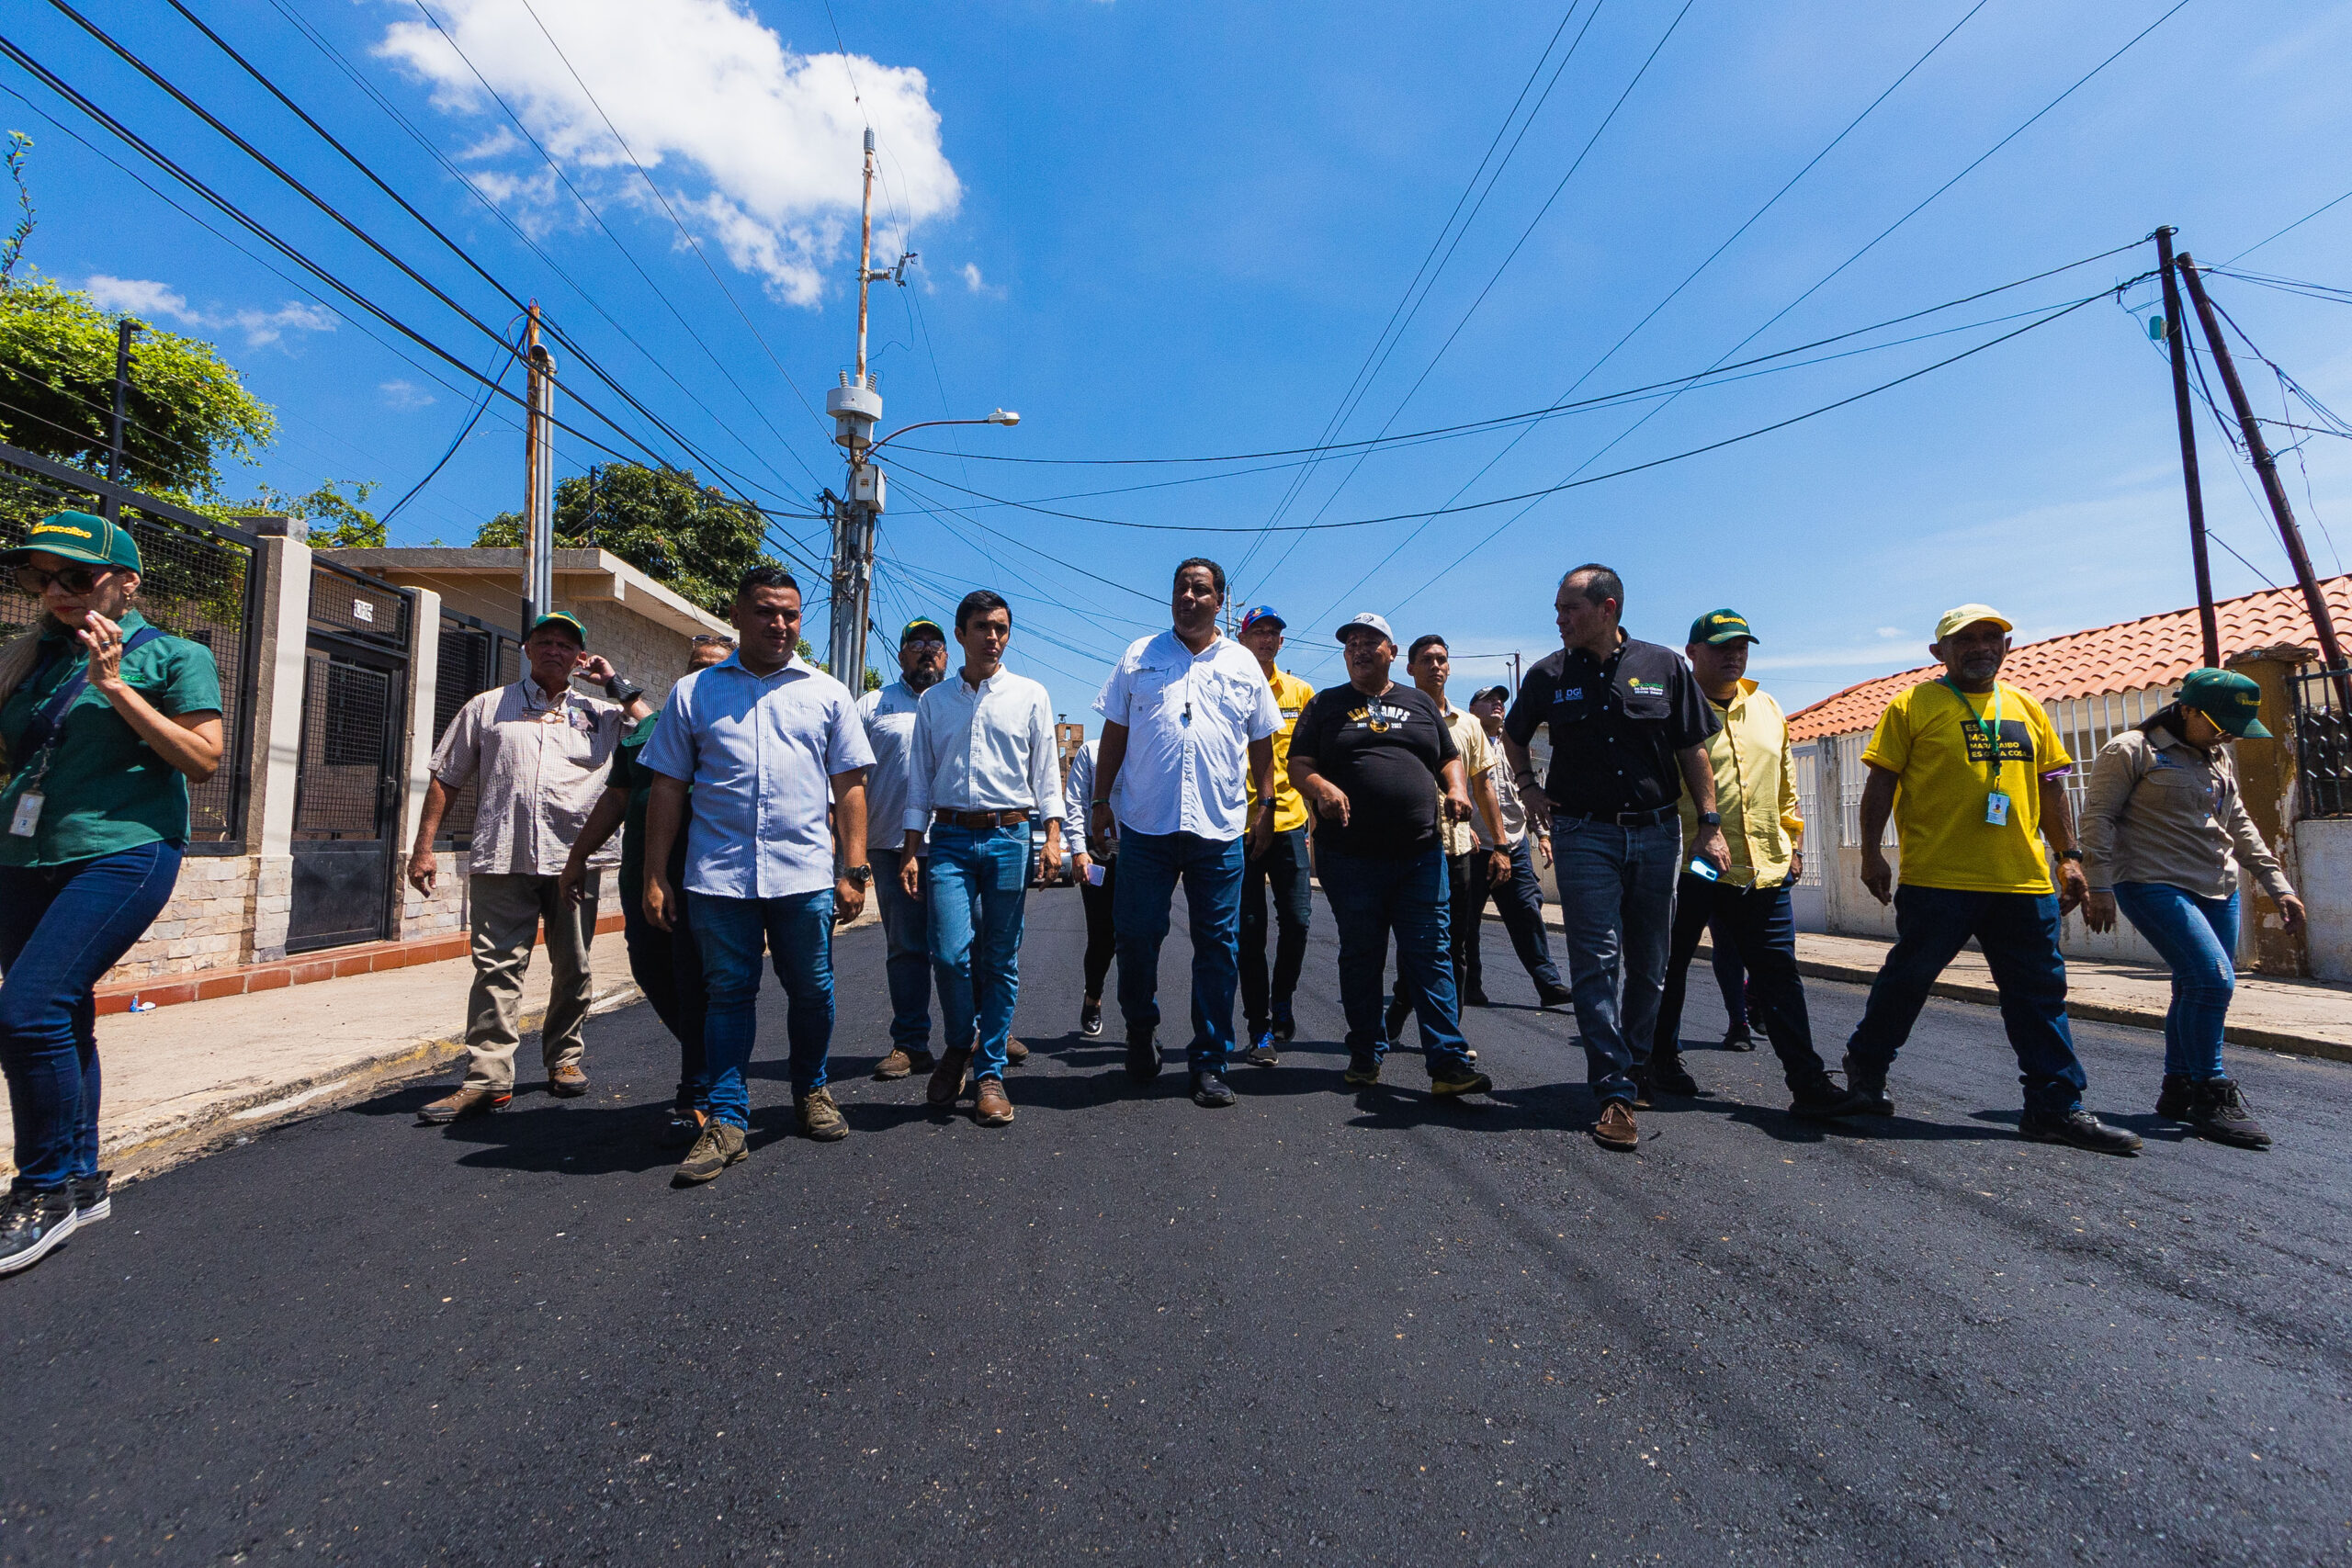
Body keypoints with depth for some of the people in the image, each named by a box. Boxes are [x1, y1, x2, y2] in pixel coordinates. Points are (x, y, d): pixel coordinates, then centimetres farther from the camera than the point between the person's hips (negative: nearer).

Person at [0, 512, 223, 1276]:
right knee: (61, 1020, 11)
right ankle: (82, 1182, 23)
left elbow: (203, 759, -10)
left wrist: (114, 685, -13)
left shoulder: (173, 656, -2)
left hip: (122, 853, -7)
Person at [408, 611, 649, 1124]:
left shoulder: (599, 714, 14)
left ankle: (565, 1059, 23)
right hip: (501, 857, 0)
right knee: (497, 967, -5)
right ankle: (487, 1078, -1)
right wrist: (423, 847, 9)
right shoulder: (487, 707, 15)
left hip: (573, 858, 1)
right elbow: (444, 779, 15)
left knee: (573, 967, 8)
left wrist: (617, 682, 3)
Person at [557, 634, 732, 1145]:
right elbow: (615, 800, 21)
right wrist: (579, 856, 19)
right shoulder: (644, 729, 19)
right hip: (642, 874, 6)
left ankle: (696, 1096, 7)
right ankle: (713, 1062, 28)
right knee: (652, 973, 9)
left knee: (696, 983, -4)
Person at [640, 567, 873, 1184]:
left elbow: (850, 787, 7)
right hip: (718, 875, 0)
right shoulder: (692, 693, 10)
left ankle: (810, 1091, 30)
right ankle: (725, 1118, 16)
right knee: (727, 993, 6)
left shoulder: (828, 694, 10)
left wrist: (854, 870, 0)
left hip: (806, 873, 0)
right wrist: (654, 876, 3)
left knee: (812, 992, 8)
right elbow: (668, 789, 9)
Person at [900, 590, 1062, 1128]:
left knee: (1000, 962, 3)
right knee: (950, 952, -10)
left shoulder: (1030, 695, 8)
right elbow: (919, 780, 13)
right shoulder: (934, 701, 13)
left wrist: (1052, 836, -4)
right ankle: (958, 1045, 18)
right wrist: (910, 851, 6)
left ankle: (989, 1073, 16)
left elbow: (1046, 769, 6)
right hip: (951, 838, 1)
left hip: (1010, 836, -1)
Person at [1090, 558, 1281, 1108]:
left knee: (1218, 945, 3)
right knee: (1136, 934, 4)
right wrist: (1101, 800, 5)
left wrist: (1266, 805, 8)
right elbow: (1114, 734, 10)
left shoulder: (1244, 665, 11)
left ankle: (1210, 1062, 15)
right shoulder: (1140, 655, 10)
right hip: (1145, 822, 0)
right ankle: (1140, 1031, 30)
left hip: (1219, 827, 1)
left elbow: (1261, 744, 15)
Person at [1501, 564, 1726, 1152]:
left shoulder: (1664, 666, 1)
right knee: (1597, 962, -6)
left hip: (1657, 833, 1)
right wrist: (1528, 787, 6)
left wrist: (1711, 825, 0)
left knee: (1649, 964, 11)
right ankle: (1615, 1092, -2)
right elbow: (1512, 734, 19)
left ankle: (1636, 1066, 30)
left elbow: (1692, 750, 4)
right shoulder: (1549, 675, 2)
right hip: (1584, 835, -1)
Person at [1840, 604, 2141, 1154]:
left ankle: (2056, 1106, 16)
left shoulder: (2026, 708, 16)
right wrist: (1872, 852, -10)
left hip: (2024, 880, 6)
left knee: (2040, 994, 7)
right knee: (1906, 979, 2)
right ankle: (1865, 1069, 20)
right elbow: (1881, 780, -4)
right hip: (1936, 878, -5)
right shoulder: (1913, 705, -1)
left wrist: (2069, 855, 14)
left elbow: (2050, 784, 19)